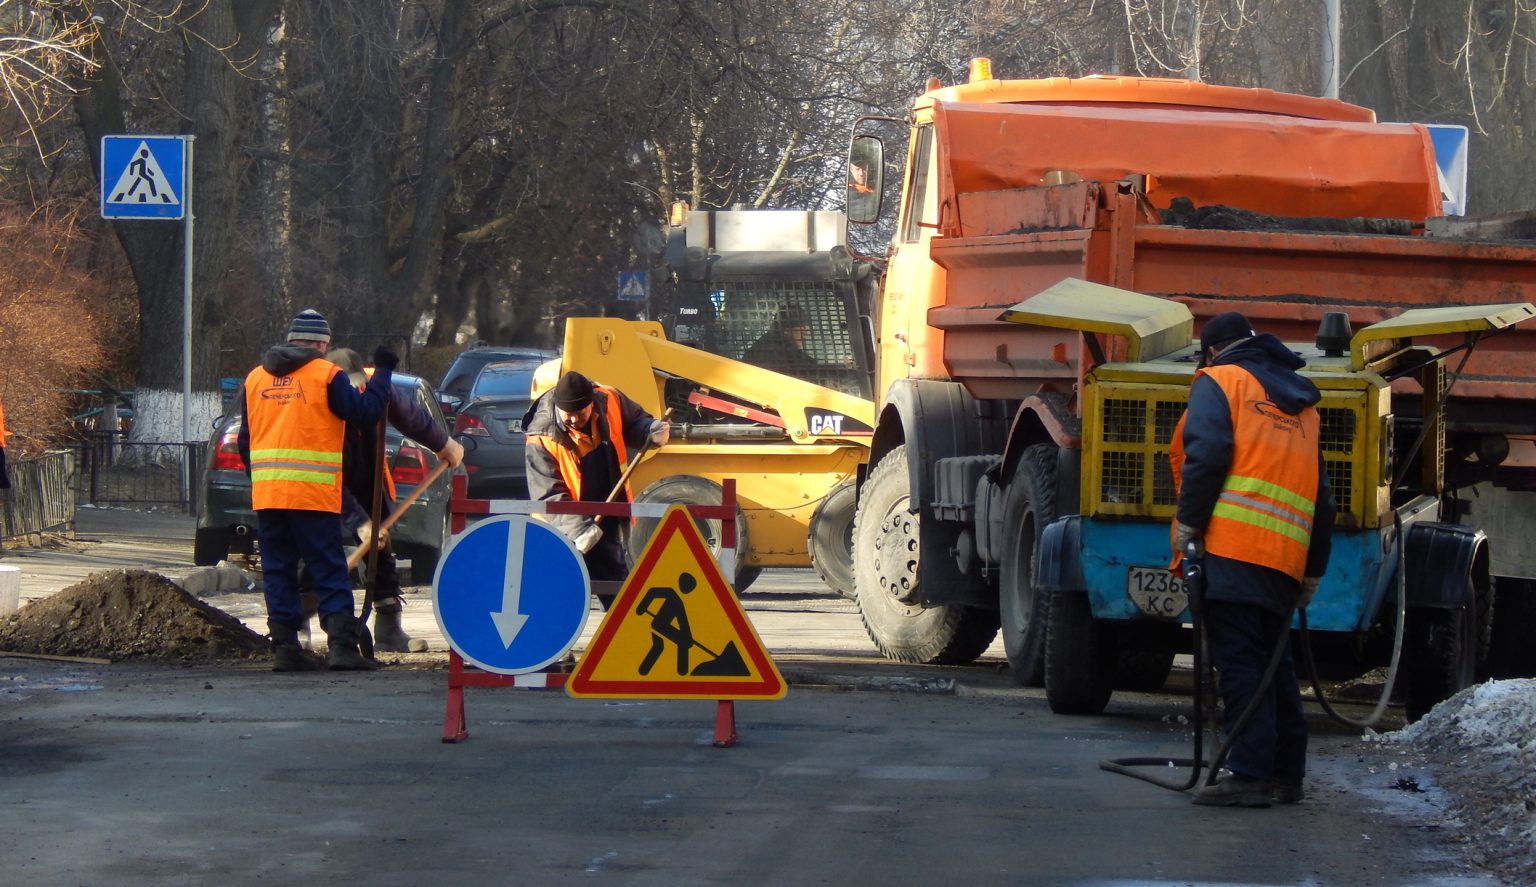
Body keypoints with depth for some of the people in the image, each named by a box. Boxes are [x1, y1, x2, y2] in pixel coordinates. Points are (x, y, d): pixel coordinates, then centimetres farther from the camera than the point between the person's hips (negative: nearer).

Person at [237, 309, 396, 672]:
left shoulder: (255, 378, 14)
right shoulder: (326, 375, -4)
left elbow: (245, 439, 19)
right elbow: (366, 412, -5)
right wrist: (382, 371, 7)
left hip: (266, 492, 5)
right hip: (313, 494, -4)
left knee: (278, 571, 9)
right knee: (329, 570, 0)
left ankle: (284, 647, 4)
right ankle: (341, 644, -8)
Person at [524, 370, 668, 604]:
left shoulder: (609, 401, -12)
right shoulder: (542, 438, -25)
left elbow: (634, 423, 10)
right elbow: (549, 496, -25)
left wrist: (651, 432, -14)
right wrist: (577, 530, -37)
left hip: (605, 522, 5)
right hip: (564, 530, -5)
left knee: (617, 583, 18)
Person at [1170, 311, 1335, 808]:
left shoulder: (1218, 382, 6)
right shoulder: (1300, 403, 26)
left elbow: (1206, 454, -12)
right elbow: (1321, 496, 24)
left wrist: (1188, 524, -9)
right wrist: (1313, 570, 27)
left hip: (1230, 548, -7)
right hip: (1285, 557, 7)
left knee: (1240, 663, -8)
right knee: (1274, 663, 15)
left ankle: (1249, 774, -13)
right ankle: (1287, 773, 17)